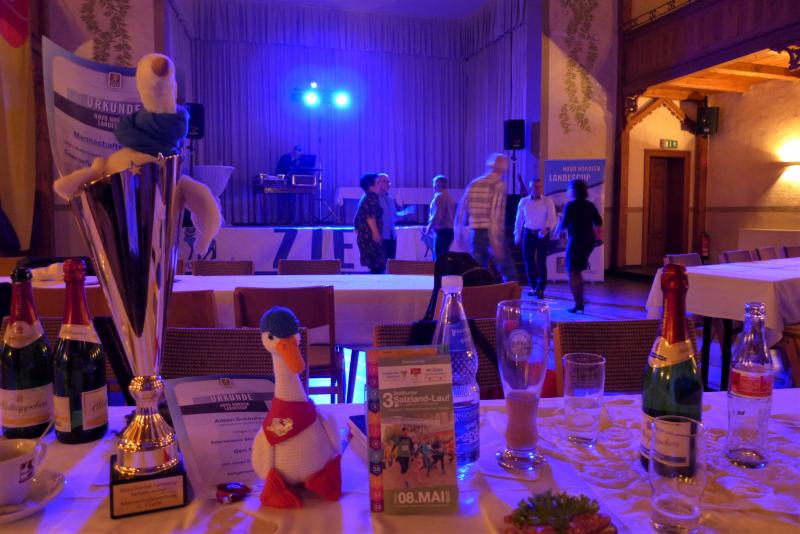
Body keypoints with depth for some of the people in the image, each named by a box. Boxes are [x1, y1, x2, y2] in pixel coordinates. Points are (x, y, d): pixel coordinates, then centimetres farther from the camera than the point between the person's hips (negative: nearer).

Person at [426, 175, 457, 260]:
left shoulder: (439, 197, -10)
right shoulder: (450, 197, 16)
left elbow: (437, 216, -18)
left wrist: (429, 228, -5)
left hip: (441, 232, -9)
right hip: (449, 230, 9)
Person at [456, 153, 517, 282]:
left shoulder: (474, 184, 9)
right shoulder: (499, 185, -6)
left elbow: (461, 209, 9)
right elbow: (496, 214, -16)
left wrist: (460, 232, 17)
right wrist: (496, 242, -17)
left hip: (476, 234, 5)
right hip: (493, 234, -5)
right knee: (509, 273, 7)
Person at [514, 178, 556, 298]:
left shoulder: (548, 201, -3)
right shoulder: (523, 201, 4)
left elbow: (552, 218, -10)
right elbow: (519, 219, 11)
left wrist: (546, 228, -27)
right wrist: (517, 235, 12)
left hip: (542, 234, -3)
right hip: (528, 233, 3)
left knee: (541, 262, -6)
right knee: (528, 261, 6)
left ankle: (540, 289, -1)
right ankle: (534, 287, 21)